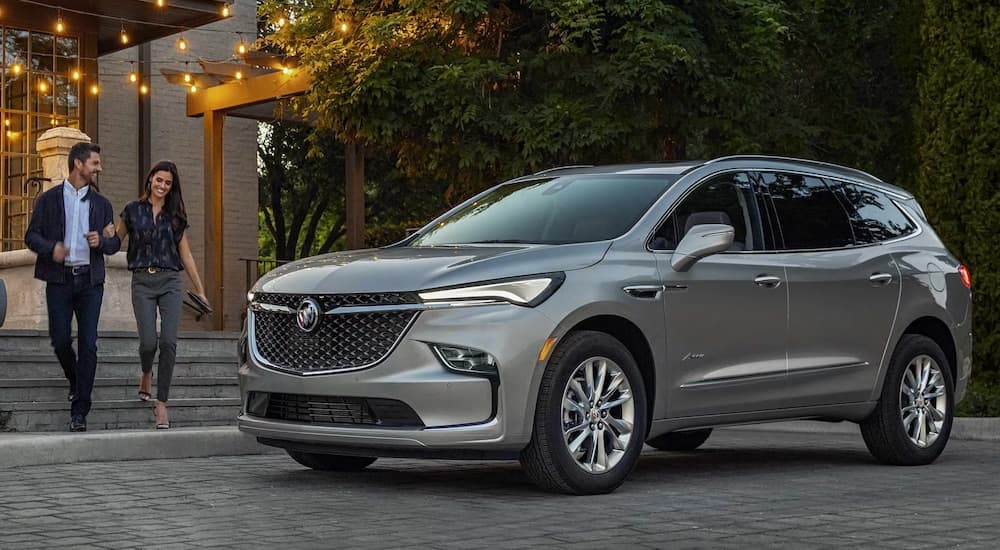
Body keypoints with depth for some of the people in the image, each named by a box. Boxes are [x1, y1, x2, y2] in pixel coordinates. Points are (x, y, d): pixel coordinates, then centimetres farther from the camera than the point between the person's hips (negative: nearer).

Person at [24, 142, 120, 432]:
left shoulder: (101, 203, 13)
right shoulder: (49, 199, 5)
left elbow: (115, 243, 13)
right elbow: (31, 235, 2)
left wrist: (101, 241, -10)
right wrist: (50, 248, -18)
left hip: (90, 280, 1)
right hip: (59, 279, -1)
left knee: (88, 344, -6)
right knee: (60, 339, -4)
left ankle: (79, 411, -4)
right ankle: (75, 381, 29)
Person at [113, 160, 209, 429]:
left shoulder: (176, 215, 11)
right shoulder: (133, 210, 6)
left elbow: (186, 255, 15)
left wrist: (200, 291, 14)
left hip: (171, 281, 1)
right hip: (142, 281, -1)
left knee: (169, 342, -11)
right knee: (148, 341, -11)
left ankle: (162, 404, -5)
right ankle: (146, 373, 26)